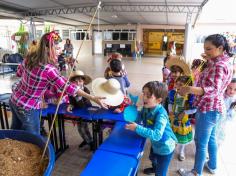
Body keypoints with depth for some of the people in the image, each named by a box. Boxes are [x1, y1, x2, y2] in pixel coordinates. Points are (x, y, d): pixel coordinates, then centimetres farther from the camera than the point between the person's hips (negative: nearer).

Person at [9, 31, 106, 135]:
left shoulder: (30, 57, -6)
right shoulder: (48, 69, -30)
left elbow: (19, 73, 11)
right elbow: (67, 87, -30)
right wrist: (93, 98, -30)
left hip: (15, 100, 8)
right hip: (27, 108, -8)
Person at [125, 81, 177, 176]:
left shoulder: (161, 115, -38)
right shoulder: (146, 108, -15)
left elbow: (156, 135, -45)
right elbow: (139, 120, -4)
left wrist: (137, 128, -48)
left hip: (165, 147, -8)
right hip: (155, 144, 8)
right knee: (153, 158, 38)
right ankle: (155, 168, 71)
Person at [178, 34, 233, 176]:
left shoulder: (219, 66, -22)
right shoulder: (222, 62, 9)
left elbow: (213, 89, -36)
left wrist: (190, 89, -50)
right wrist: (209, 60, 21)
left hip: (208, 109, -11)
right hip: (215, 108, 11)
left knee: (201, 142, 4)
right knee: (210, 138, 25)